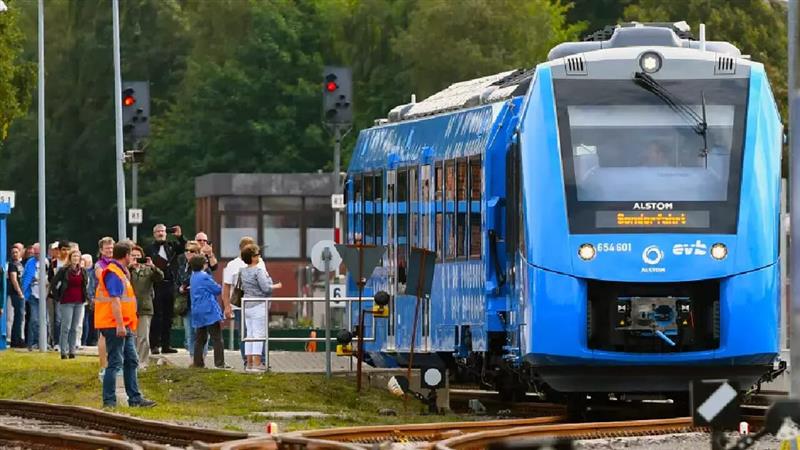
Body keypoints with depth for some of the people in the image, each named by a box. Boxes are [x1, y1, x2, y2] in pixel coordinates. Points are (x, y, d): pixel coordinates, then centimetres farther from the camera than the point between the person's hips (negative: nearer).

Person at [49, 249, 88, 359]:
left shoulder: (83, 271, 8)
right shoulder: (63, 270, -5)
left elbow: (86, 284, 24)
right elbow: (53, 284, -2)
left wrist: (85, 296, 13)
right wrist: (57, 297, -3)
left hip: (79, 302, 4)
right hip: (66, 302, -4)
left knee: (74, 328, 7)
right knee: (66, 327, -6)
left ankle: (72, 351, 12)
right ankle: (63, 351, -2)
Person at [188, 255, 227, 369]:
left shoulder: (193, 277, 11)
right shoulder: (204, 277, -14)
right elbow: (217, 290, -10)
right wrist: (221, 287, 10)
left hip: (197, 312, 9)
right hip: (209, 311, -9)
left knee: (200, 339, 12)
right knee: (217, 338, -6)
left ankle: (198, 362, 11)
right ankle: (219, 362, -10)